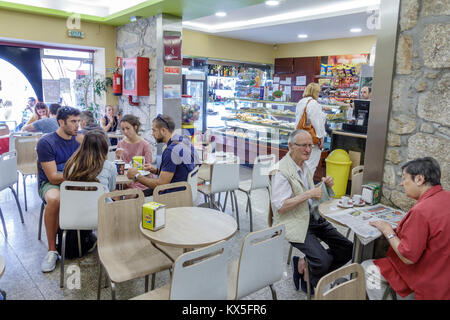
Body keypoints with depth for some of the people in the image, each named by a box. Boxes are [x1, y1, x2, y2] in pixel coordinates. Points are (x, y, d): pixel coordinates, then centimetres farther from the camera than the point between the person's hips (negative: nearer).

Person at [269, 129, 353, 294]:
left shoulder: (304, 166, 11)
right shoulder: (281, 171, -17)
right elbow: (280, 206, -22)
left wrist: (324, 185, 2)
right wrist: (308, 194, -24)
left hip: (313, 217, 9)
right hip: (294, 223, -9)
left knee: (347, 249, 1)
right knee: (323, 260, -22)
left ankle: (304, 265, 11)